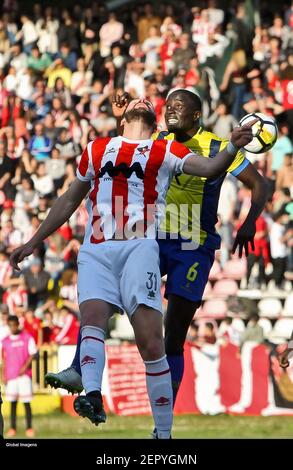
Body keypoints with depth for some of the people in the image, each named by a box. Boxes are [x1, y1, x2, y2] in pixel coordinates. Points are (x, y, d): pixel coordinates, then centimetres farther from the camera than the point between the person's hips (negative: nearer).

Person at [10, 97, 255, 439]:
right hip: (95, 252, 3)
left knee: (150, 343, -14)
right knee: (92, 316, -25)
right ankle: (92, 396, -46)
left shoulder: (166, 152, 17)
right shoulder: (96, 150, 26)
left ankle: (164, 433, -10)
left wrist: (232, 147, -18)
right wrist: (34, 241, 33)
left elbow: (210, 169, 2)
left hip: (139, 247, -3)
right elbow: (70, 200, 33)